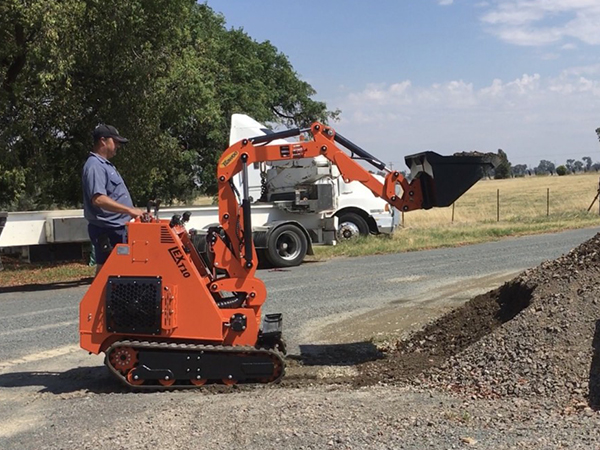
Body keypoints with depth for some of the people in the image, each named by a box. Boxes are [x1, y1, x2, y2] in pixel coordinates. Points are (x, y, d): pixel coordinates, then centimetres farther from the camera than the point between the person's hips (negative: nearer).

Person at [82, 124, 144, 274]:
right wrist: (130, 210, -27)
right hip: (107, 231, -10)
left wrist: (131, 212, 22)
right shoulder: (95, 166, -15)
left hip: (117, 229, 10)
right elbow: (98, 199, -27)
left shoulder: (105, 165, 18)